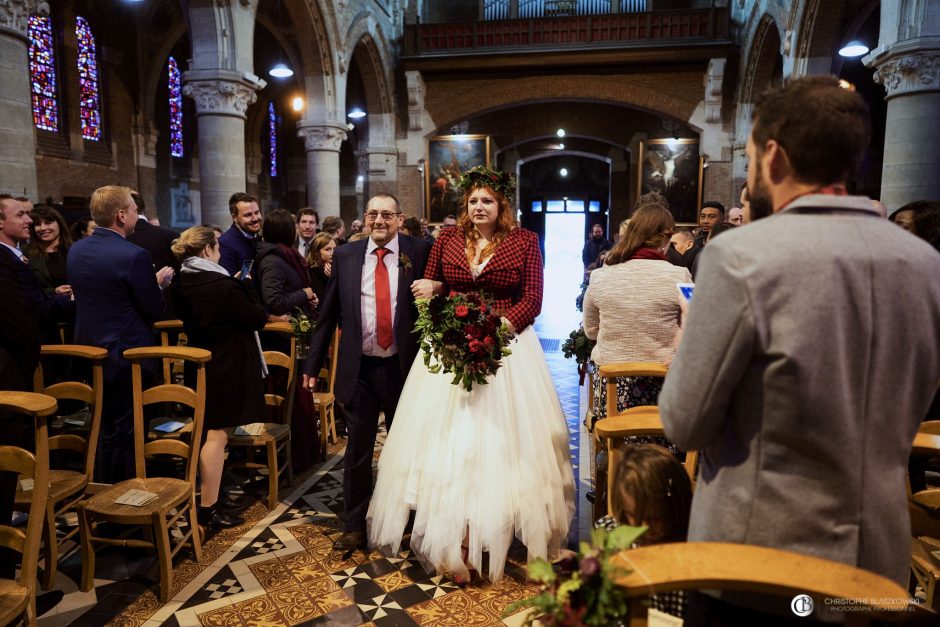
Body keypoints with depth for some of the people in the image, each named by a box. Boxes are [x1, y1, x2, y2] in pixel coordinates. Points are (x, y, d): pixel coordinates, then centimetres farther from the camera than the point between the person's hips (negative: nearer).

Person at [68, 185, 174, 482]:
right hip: (127, 355, -8)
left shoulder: (76, 250, 2)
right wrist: (159, 283, 3)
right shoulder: (134, 256, -22)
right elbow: (155, 311, -17)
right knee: (127, 433, 6)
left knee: (103, 429, 22)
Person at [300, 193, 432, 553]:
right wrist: (313, 364, 5)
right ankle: (355, 525, 27)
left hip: (404, 367, -1)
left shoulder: (419, 252, -4)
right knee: (358, 451, 10)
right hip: (359, 369, 1)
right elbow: (328, 314, 5)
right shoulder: (345, 256, 2)